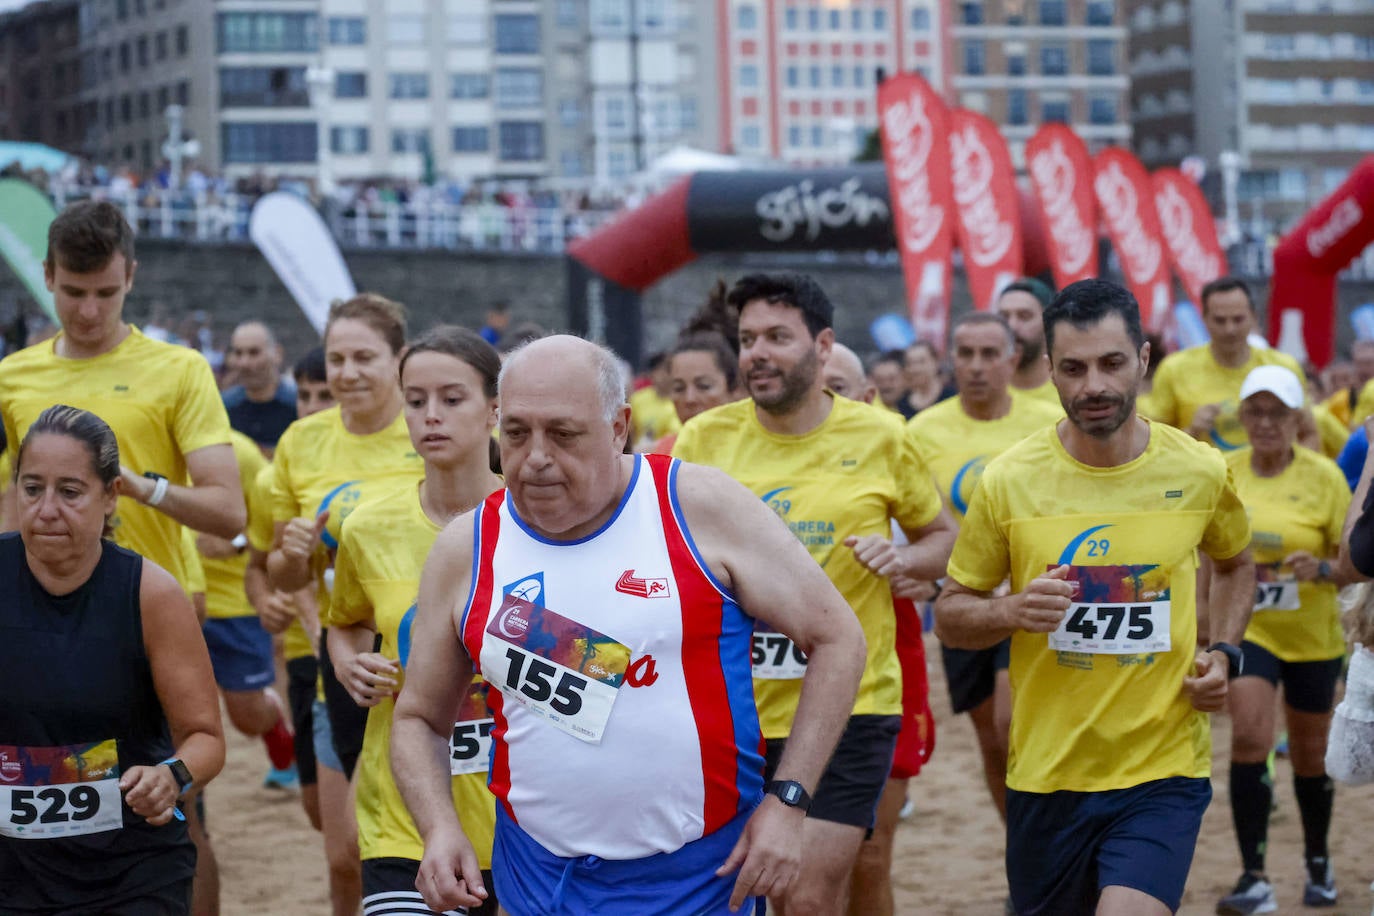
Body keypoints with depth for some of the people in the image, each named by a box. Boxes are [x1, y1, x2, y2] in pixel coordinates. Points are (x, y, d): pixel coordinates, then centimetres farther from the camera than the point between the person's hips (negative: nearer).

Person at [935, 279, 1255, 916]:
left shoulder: (1200, 472, -1)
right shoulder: (1008, 481, -5)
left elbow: (1234, 564, 21)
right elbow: (949, 615, 4)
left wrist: (1224, 654, 4)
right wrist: (1010, 612, -18)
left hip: (1164, 772, -1)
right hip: (1046, 773, 1)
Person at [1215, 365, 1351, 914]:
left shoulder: (1323, 477, -10)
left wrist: (1322, 570, -26)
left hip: (1312, 636, 0)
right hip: (1245, 628, 0)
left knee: (1310, 755, 13)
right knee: (1250, 739, -19)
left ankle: (1318, 863, 38)